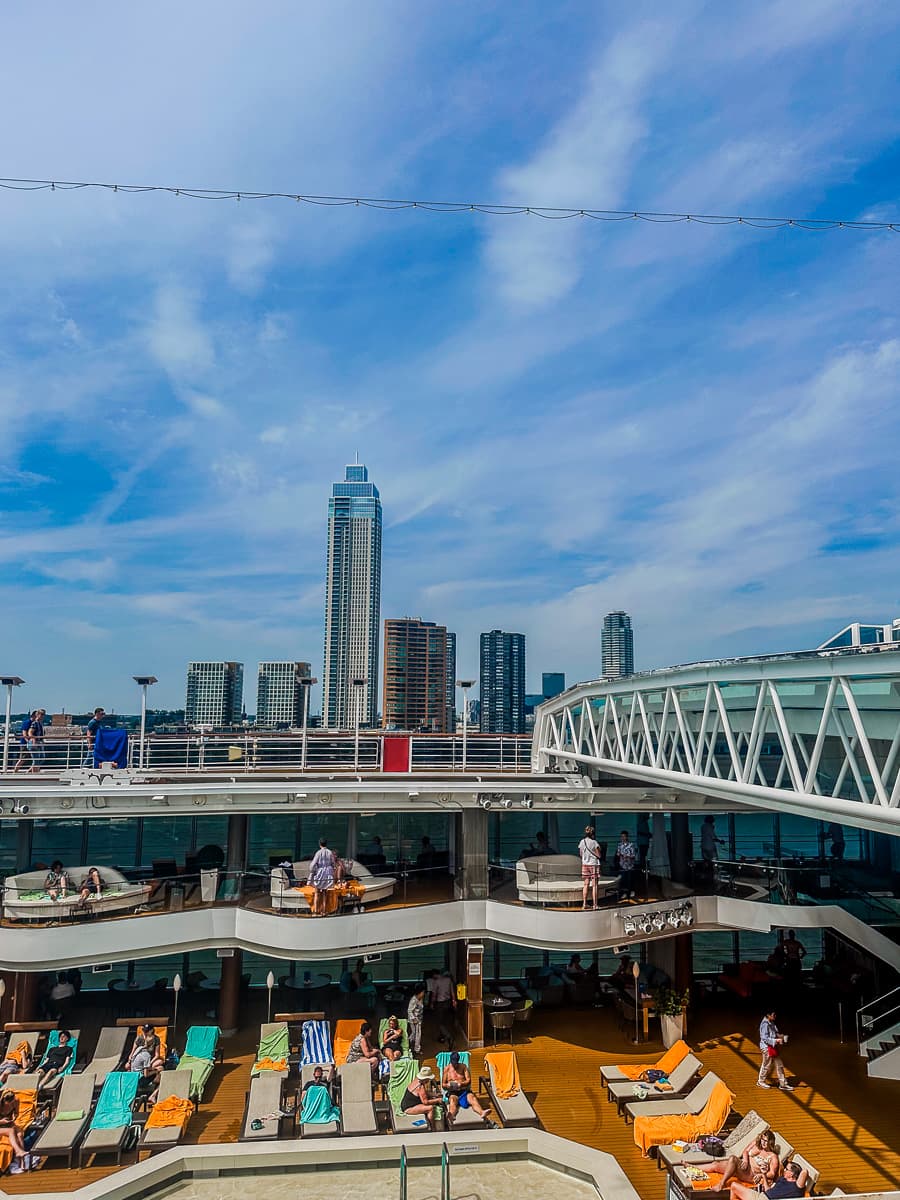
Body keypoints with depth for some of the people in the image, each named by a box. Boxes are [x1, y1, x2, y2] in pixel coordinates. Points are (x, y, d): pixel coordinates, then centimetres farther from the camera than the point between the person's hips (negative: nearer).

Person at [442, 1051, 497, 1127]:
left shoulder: (463, 1066, 14)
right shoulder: (447, 1068, 10)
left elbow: (468, 1080, 4)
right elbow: (443, 1084, 8)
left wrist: (460, 1084, -16)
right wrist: (448, 1085, -16)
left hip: (465, 1091, 2)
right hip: (452, 1092, -1)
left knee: (472, 1098, -31)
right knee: (453, 1100, -37)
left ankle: (483, 1114, -57)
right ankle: (451, 1116, -68)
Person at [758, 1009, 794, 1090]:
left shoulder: (771, 1023, 5)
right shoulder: (765, 1024, -24)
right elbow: (765, 1038, -25)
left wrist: (779, 1036, 1)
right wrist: (776, 1040, -28)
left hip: (774, 1047, 9)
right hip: (767, 1048, -9)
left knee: (779, 1065, 12)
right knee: (767, 1065, 7)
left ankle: (783, 1084, 21)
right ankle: (760, 1082, 27)